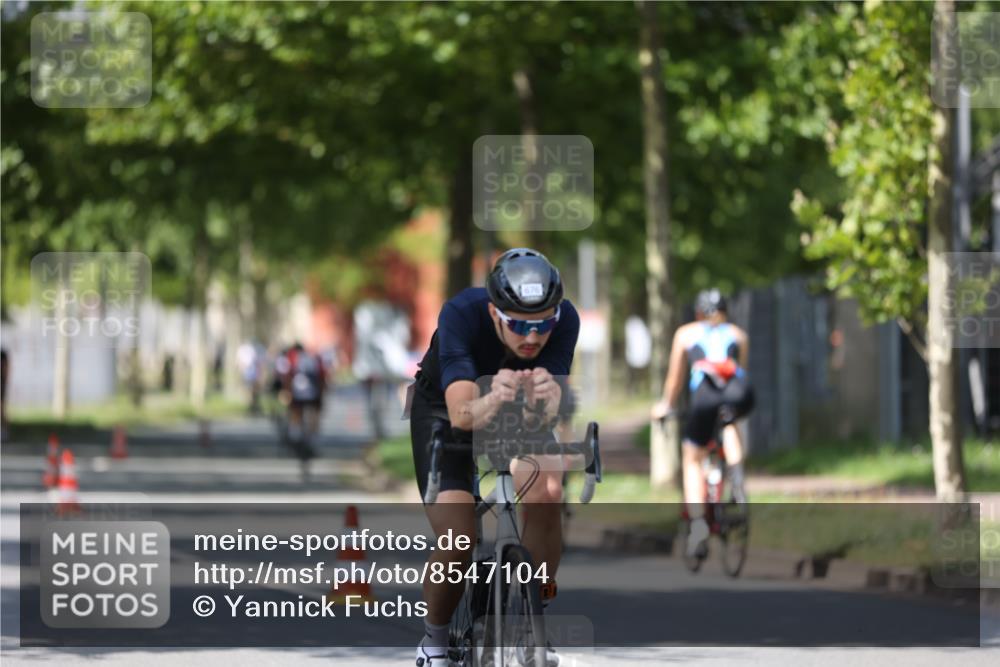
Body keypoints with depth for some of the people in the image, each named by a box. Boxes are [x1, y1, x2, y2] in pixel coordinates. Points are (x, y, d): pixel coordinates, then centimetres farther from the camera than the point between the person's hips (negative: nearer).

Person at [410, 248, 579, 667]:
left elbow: (551, 409, -37)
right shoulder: (461, 314, -36)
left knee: (546, 496, -24)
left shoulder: (564, 320, -29)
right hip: (442, 409, -2)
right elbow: (462, 414, -46)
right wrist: (492, 400, -68)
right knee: (457, 537, -20)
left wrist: (549, 399, -61)